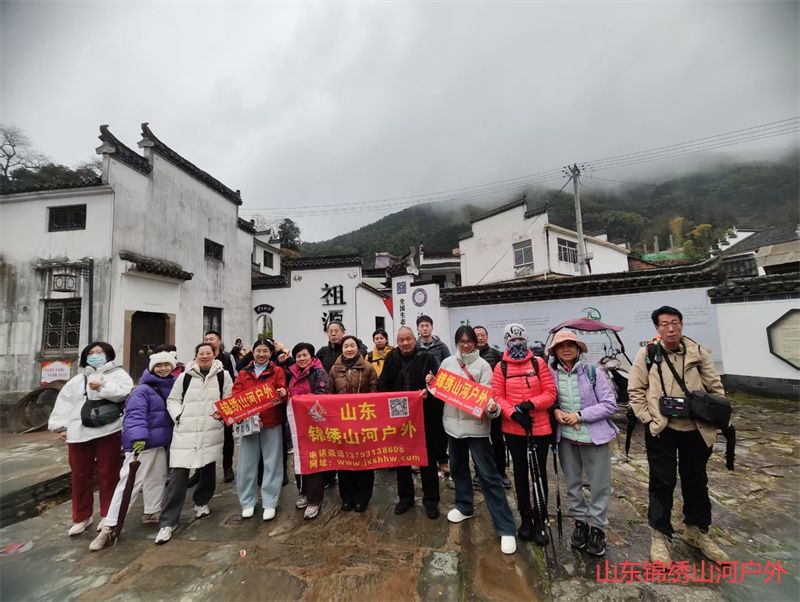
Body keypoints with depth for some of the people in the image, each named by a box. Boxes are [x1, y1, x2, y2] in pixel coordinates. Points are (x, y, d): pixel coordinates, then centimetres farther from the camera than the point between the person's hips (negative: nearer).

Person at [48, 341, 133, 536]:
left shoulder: (118, 374, 4)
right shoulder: (78, 379, 19)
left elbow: (125, 391, -14)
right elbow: (64, 403, 16)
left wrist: (103, 387, -23)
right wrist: (62, 427, 7)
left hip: (107, 432, -4)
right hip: (79, 433, 5)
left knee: (108, 474, 3)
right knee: (80, 475, 12)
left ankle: (107, 515, 19)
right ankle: (81, 517, 28)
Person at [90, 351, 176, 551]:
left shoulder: (173, 387, 6)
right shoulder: (142, 390, -15)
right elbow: (135, 415, -24)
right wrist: (138, 437, -36)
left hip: (161, 443, 7)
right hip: (142, 443, -7)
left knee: (157, 479, 18)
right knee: (129, 482, -6)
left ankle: (151, 513, 35)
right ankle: (109, 527, 5)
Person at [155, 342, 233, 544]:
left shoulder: (223, 376, 2)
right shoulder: (185, 376, 3)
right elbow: (172, 400, 11)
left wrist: (222, 412, -11)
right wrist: (178, 416, -5)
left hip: (211, 432, 1)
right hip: (185, 432, -1)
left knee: (208, 471, 15)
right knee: (178, 475, -3)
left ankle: (201, 502, 41)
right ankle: (167, 522, 9)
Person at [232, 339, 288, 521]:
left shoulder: (277, 371, 2)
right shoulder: (243, 374, 9)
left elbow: (283, 392, -5)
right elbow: (235, 396, 3)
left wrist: (283, 393, -28)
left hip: (271, 423, -2)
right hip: (247, 422, 2)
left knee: (271, 463, 4)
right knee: (247, 463, 9)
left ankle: (269, 503, 17)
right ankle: (247, 502, 25)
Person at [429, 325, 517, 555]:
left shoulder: (483, 365, -7)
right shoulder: (447, 363, 4)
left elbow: (486, 394, -13)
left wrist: (492, 407, -34)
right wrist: (431, 384, -7)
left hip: (476, 425, -5)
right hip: (453, 423, 5)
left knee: (488, 474, -3)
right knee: (458, 467, 21)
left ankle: (506, 528, 8)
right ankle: (464, 506, 43)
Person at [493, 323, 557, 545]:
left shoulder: (538, 363, -4)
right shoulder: (501, 367, -3)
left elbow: (550, 393, -5)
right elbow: (497, 396, -5)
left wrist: (530, 404, -19)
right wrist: (514, 413, -20)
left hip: (540, 427, 0)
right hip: (513, 429, 1)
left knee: (540, 473, 11)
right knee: (521, 473, 15)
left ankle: (539, 521, 29)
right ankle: (525, 518, 33)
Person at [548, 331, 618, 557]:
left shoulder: (593, 372, -9)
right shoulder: (551, 374, -4)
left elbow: (610, 404, -9)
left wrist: (580, 415, -16)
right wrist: (555, 411, -13)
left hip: (594, 436, -2)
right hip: (566, 437, 2)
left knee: (600, 484, 6)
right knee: (573, 483, 15)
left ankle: (597, 527, 26)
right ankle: (580, 522, 34)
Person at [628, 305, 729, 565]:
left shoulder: (698, 352, 1)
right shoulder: (647, 353, -7)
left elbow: (715, 388, 7)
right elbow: (635, 390, -6)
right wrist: (648, 419, -11)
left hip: (696, 430, 4)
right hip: (661, 430, -3)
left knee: (697, 481, 19)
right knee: (662, 483, 6)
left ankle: (697, 531, 40)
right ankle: (659, 536, 22)